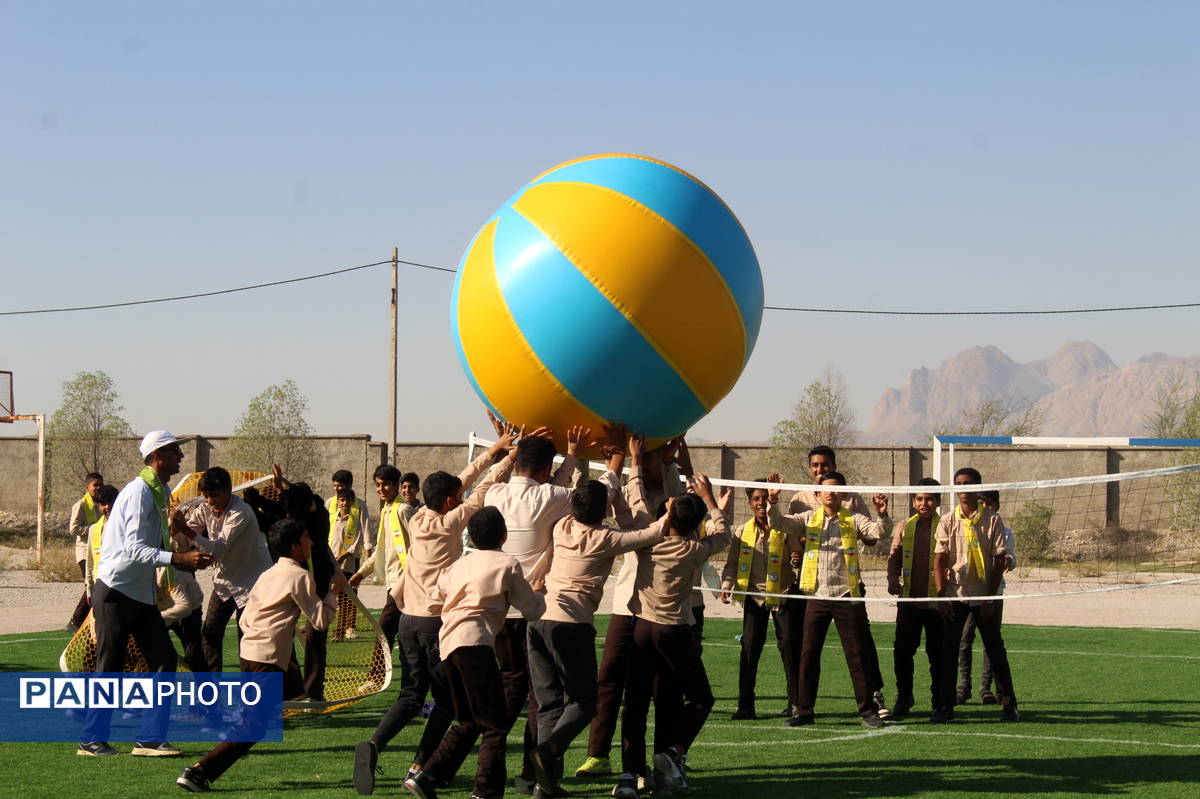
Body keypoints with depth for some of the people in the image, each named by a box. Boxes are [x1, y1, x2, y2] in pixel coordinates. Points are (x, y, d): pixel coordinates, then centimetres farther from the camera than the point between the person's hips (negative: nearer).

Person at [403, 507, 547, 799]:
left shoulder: (459, 565, 19)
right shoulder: (507, 564, 2)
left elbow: (436, 596, 27)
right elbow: (532, 608, 6)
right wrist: (538, 596, 29)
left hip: (447, 644, 7)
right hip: (474, 644, -7)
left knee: (468, 722, 18)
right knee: (495, 725, -2)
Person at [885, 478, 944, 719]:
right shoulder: (904, 528, 12)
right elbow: (894, 556, 12)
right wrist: (893, 579, -6)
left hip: (936, 600, -3)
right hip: (909, 599, 3)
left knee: (937, 652, 3)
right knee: (902, 649, 0)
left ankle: (939, 700, 13)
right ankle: (903, 698, 12)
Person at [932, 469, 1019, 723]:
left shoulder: (993, 520, -2)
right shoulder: (948, 521, 1)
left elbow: (999, 561, -2)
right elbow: (939, 560, 0)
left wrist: (990, 598, -8)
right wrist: (941, 596, -9)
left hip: (984, 597, -1)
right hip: (955, 596, 1)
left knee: (996, 651, 4)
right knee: (948, 651, 0)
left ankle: (1008, 704, 12)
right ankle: (944, 706, 6)